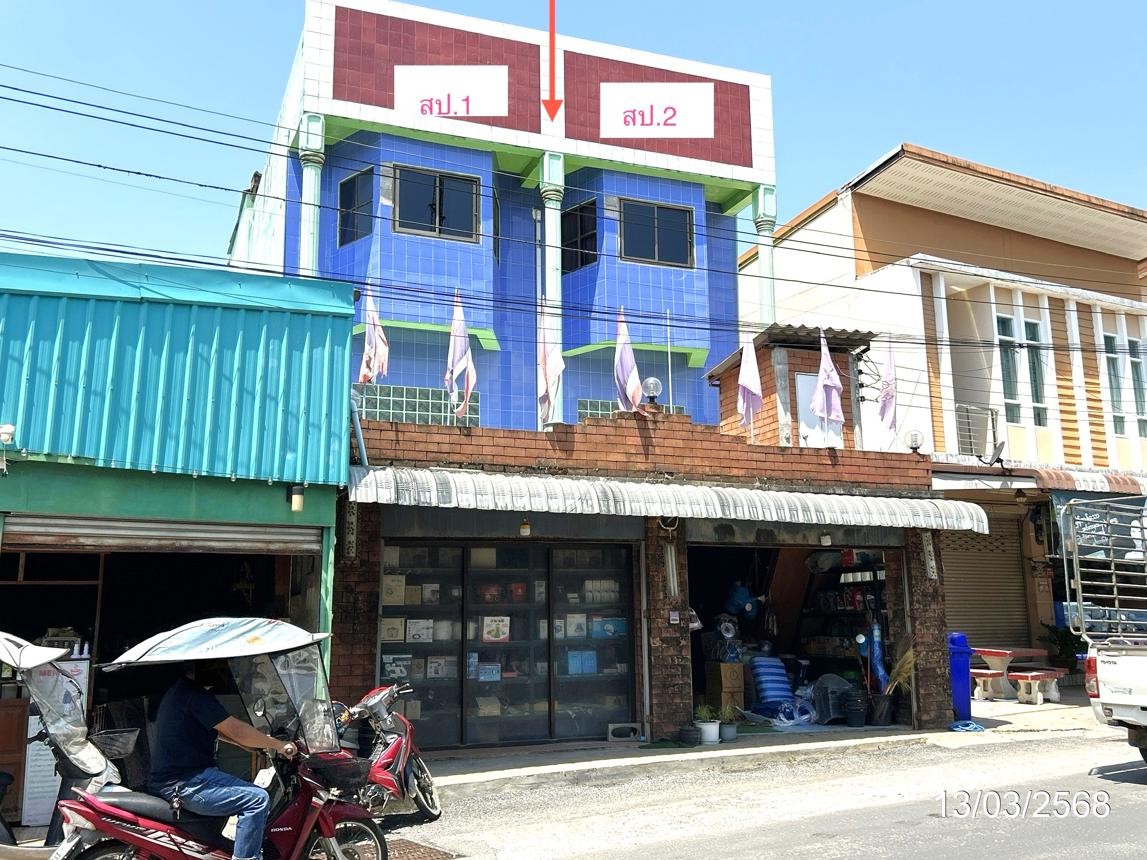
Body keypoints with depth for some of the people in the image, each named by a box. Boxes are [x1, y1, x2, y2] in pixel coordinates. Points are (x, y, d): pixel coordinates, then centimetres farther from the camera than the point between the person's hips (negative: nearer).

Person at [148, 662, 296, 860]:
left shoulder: (178, 690, 14)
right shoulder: (194, 694, -18)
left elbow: (217, 729, 21)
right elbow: (237, 730, -20)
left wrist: (261, 742, 15)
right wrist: (279, 745, -10)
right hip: (183, 784, -11)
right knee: (257, 800, -18)